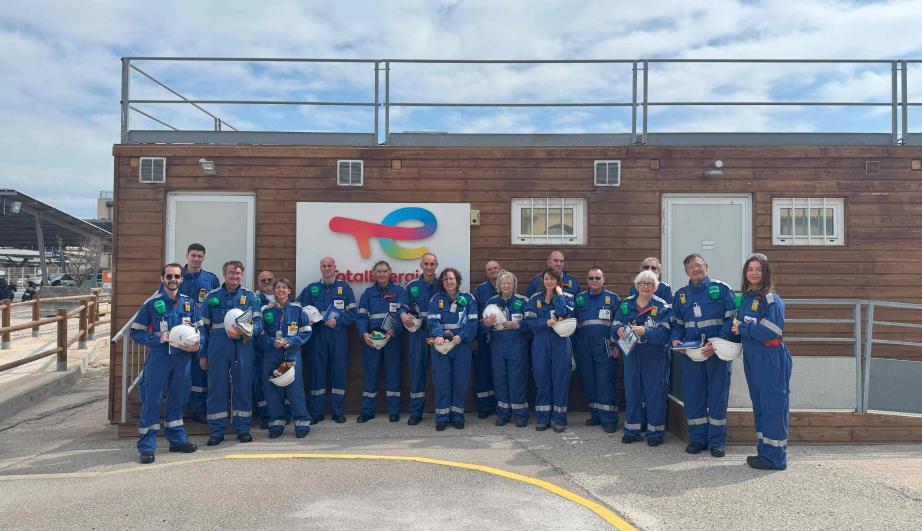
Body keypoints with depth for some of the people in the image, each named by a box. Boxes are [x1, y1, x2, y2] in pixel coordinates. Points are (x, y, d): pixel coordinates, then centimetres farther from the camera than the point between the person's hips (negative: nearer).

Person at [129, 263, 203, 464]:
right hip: (158, 358, -3)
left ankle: (177, 439, 27)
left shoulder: (189, 303, 7)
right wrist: (157, 339, -16)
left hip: (182, 357, 3)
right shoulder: (152, 303, -3)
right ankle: (147, 446, 7)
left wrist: (197, 344, -8)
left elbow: (200, 329, 12)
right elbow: (136, 332, -1)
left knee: (178, 399, 14)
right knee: (151, 401, -2)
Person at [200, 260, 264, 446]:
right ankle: (216, 431, 12)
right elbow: (203, 327, 10)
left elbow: (259, 322, 3)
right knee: (217, 388, 2)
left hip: (243, 346, 0)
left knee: (243, 386, 4)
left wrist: (245, 332, -18)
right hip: (218, 347, 0)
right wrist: (202, 354, 7)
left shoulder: (250, 296, 7)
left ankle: (243, 429, 16)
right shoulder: (211, 297, 8)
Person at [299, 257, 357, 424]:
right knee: (317, 372, 2)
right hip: (317, 336, 1)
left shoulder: (344, 287, 6)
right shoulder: (311, 289, 11)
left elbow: (353, 311, 1)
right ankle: (317, 412, 12)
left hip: (338, 335, -1)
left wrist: (337, 321, -12)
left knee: (339, 371, 2)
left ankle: (338, 411, 12)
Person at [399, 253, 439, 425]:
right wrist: (403, 315, -19)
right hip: (418, 333, 1)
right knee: (417, 371, 2)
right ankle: (416, 412, 10)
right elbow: (403, 307, 6)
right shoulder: (412, 287, 9)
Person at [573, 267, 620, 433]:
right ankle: (595, 415, 18)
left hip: (605, 347, -3)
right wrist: (573, 345, 9)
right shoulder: (579, 298, 14)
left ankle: (609, 419, -2)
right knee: (589, 381, 7)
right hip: (584, 348, 3)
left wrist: (617, 344, -5)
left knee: (605, 382, -7)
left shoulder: (612, 298, 6)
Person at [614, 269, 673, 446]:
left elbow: (664, 333, -15)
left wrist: (645, 332, -30)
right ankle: (632, 430, 19)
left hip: (655, 355, -3)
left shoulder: (662, 306, -4)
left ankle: (655, 432, 15)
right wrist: (619, 330, -17)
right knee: (632, 390, 7)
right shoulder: (626, 304, 8)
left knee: (655, 392, 2)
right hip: (631, 353, 3)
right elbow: (614, 326, 6)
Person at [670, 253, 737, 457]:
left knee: (718, 394, 3)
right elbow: (677, 324, 19)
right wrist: (675, 339, -2)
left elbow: (731, 319, -7)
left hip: (718, 351, -3)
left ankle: (716, 441, 13)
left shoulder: (722, 289, 0)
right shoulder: (681, 294, 13)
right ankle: (697, 437, 17)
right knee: (692, 395, 5)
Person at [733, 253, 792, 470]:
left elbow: (770, 331, -21)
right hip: (751, 358, 8)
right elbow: (739, 324, 21)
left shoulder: (771, 299, -12)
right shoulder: (745, 298, 12)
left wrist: (741, 328, -13)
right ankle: (764, 451, 25)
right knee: (759, 405, 14)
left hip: (771, 359, -8)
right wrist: (738, 328, 1)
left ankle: (775, 458, 6)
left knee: (772, 406, -2)